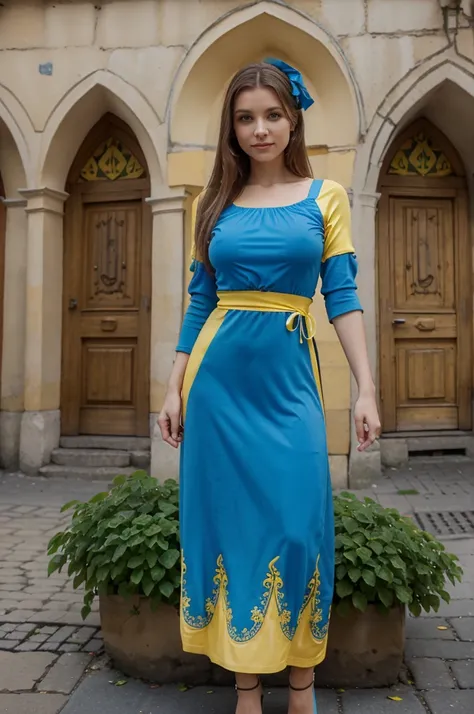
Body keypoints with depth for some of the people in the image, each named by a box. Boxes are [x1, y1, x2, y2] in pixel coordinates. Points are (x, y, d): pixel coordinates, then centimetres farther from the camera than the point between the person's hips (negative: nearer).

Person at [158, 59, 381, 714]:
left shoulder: (326, 197, 6)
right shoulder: (214, 203, 11)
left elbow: (342, 296, 2)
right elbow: (200, 301, 11)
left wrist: (366, 388, -6)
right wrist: (175, 388, 7)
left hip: (290, 378, -1)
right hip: (219, 378, 2)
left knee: (300, 524, -3)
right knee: (229, 521, 6)